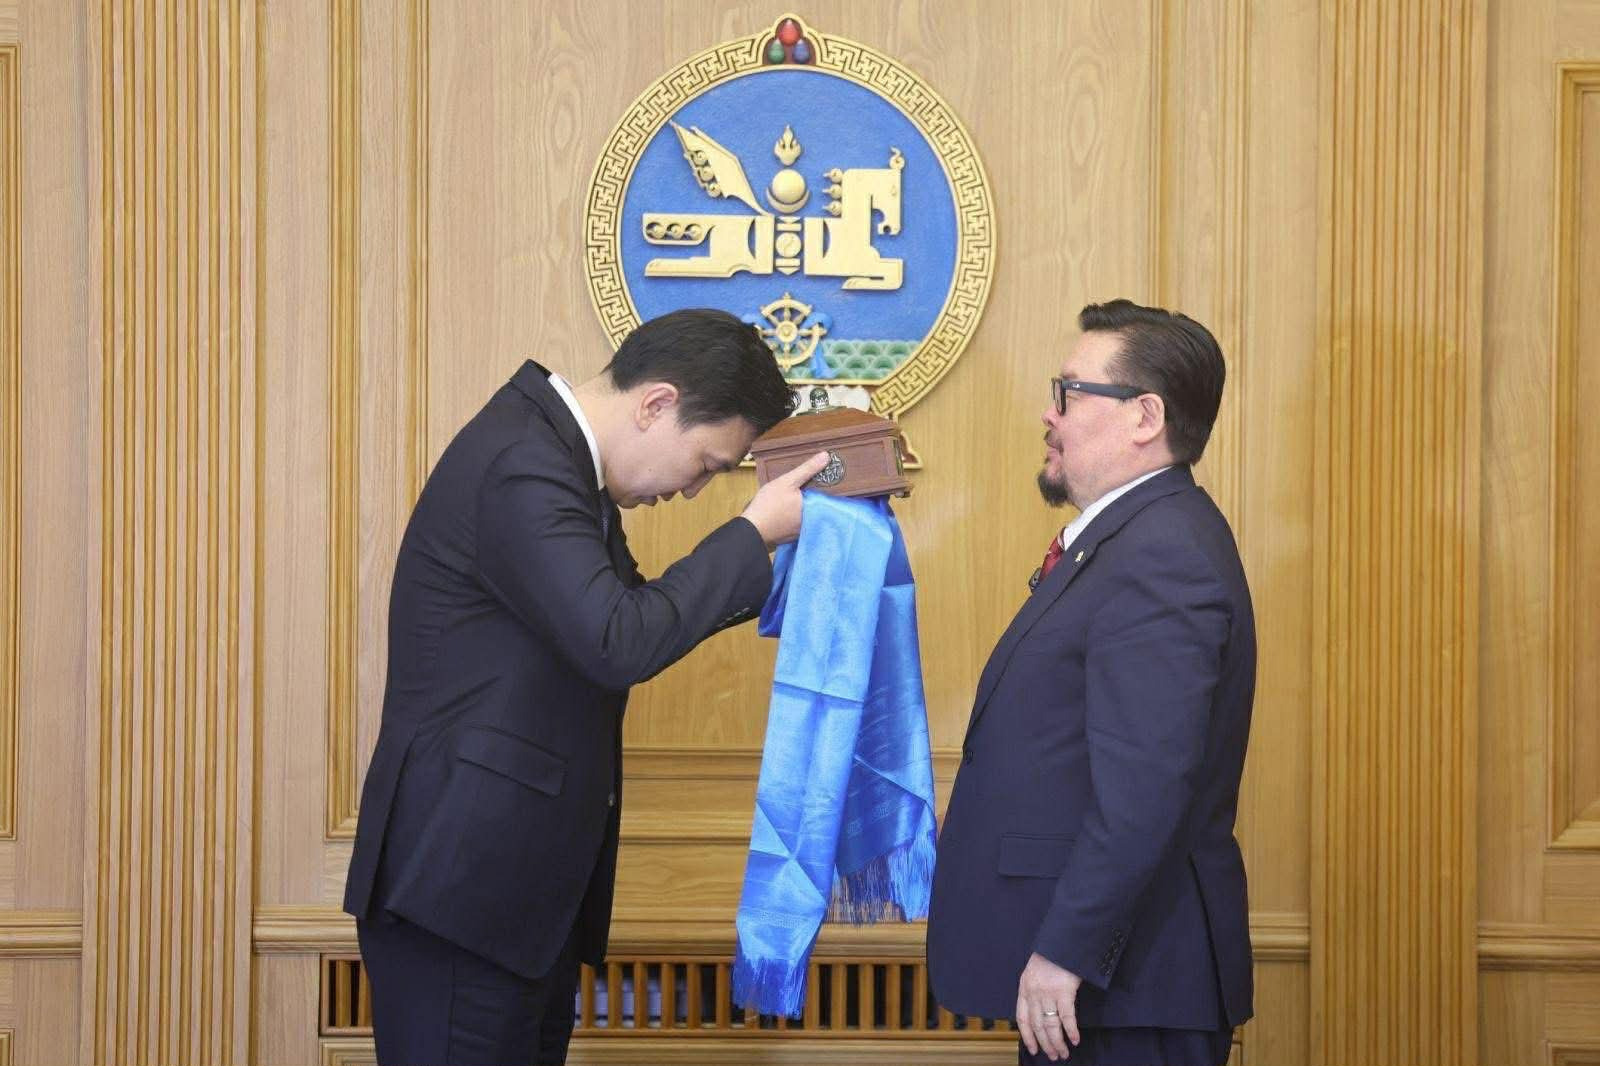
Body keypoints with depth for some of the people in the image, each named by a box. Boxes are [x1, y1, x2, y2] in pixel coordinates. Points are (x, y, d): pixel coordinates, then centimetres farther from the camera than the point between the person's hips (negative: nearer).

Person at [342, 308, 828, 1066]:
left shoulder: (554, 452, 11)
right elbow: (619, 646, -26)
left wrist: (767, 561, 9)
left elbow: (631, 613, 19)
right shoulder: (522, 466, -20)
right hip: (461, 881, -10)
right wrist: (754, 532, -16)